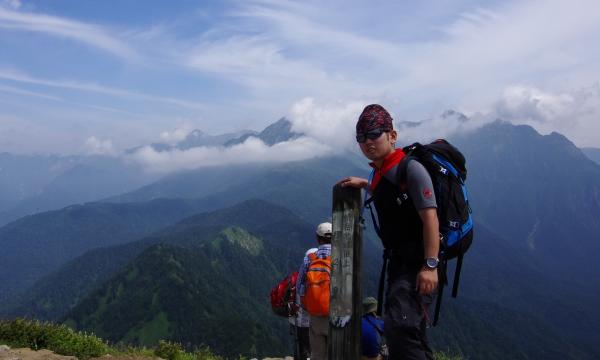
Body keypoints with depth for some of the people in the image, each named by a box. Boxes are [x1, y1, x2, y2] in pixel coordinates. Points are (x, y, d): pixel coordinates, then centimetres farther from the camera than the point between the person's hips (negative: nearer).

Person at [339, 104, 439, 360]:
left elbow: (429, 217, -23)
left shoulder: (410, 169, -17)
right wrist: (364, 184, 23)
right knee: (410, 329, 21)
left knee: (400, 325, -23)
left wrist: (430, 265, -28)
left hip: (418, 263, -9)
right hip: (398, 260, 10)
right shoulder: (380, 171, 9)